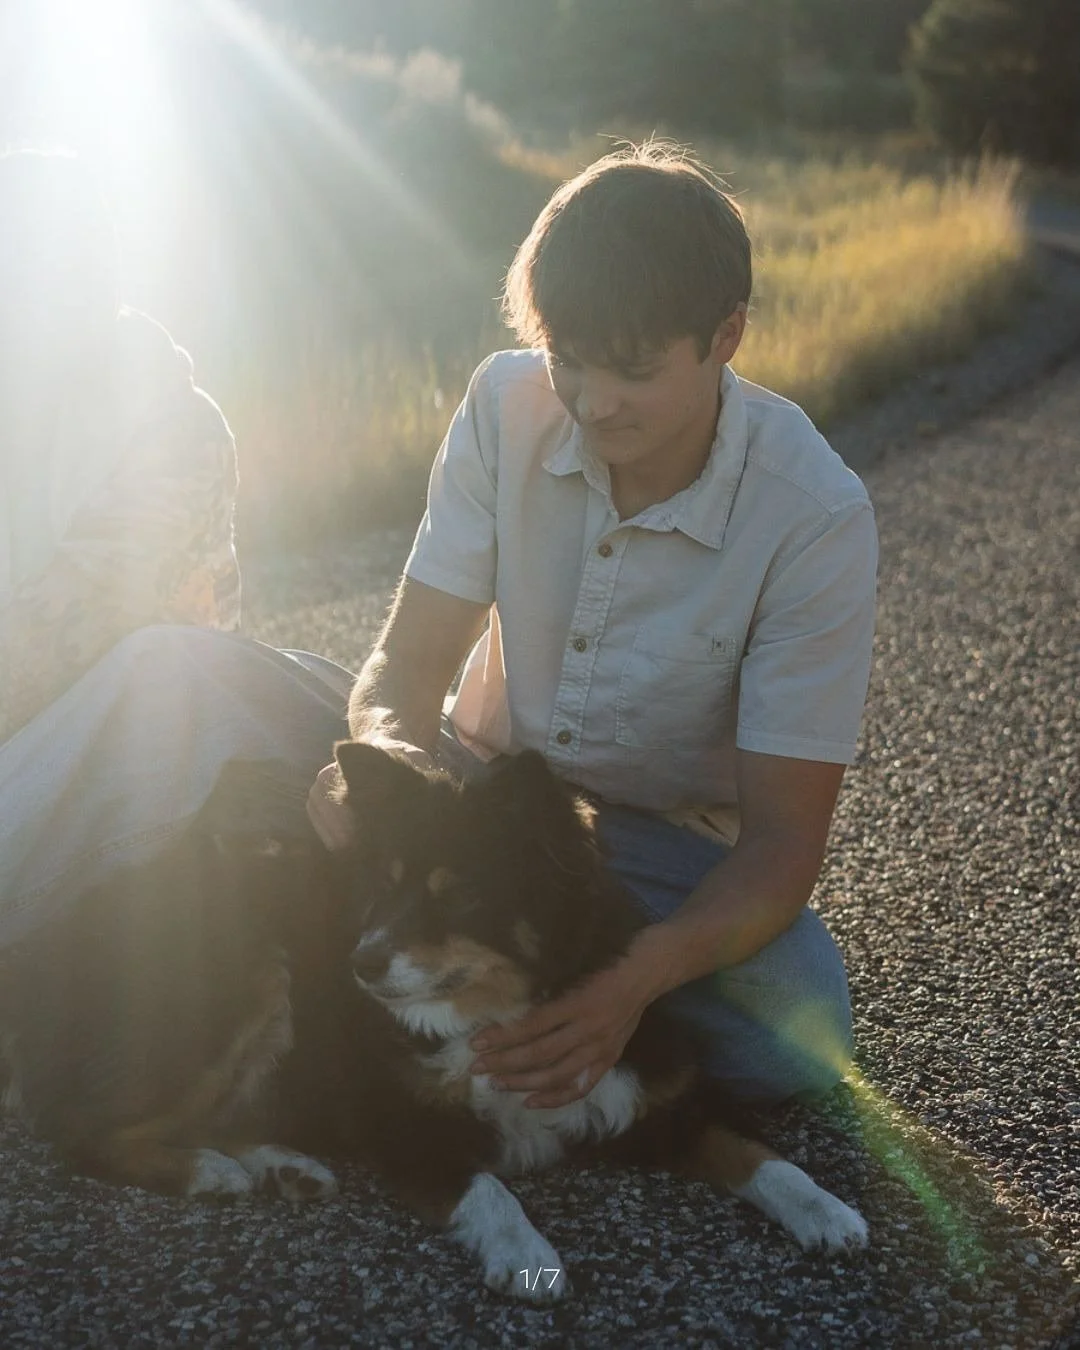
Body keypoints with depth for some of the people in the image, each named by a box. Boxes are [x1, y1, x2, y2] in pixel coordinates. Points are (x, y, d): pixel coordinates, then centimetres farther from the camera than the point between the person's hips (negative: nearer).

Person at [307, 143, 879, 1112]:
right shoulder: (508, 406, -11)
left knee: (798, 1033, -33)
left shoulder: (816, 517, -21)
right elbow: (410, 662, -9)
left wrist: (635, 980, -42)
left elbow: (783, 834, -22)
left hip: (669, 848, -1)